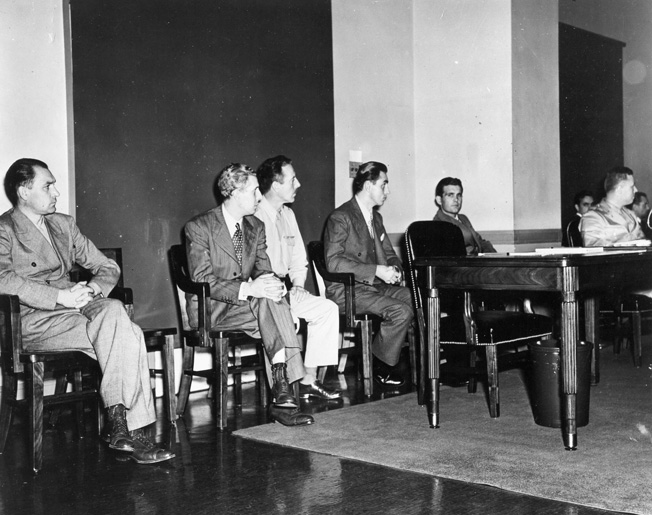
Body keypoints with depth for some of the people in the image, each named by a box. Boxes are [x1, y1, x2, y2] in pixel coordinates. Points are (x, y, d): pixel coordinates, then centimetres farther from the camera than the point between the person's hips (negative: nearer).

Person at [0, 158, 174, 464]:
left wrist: (94, 288, -3)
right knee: (122, 335, -28)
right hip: (35, 321, -6)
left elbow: (108, 267, 21)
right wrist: (61, 297, -24)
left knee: (114, 310, -27)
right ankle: (125, 427, -24)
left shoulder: (63, 224, 22)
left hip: (72, 306, 6)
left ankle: (122, 426, -25)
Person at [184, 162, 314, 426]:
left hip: (246, 303, 6)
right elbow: (202, 281, -17)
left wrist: (273, 284, -18)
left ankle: (281, 391, -33)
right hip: (211, 309, -5)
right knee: (267, 303, -30)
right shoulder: (198, 227, -10)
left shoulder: (256, 226, 10)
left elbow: (263, 269, 9)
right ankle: (282, 390, -32)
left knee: (271, 294, -28)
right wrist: (247, 289, -30)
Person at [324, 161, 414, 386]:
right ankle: (380, 366, -6)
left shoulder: (376, 217, 17)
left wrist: (394, 269, -3)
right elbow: (333, 262, -21)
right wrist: (376, 271, -25)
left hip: (376, 285, 8)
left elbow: (389, 254, 23)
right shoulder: (340, 218, -11)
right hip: (346, 291, -8)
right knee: (401, 311, -26)